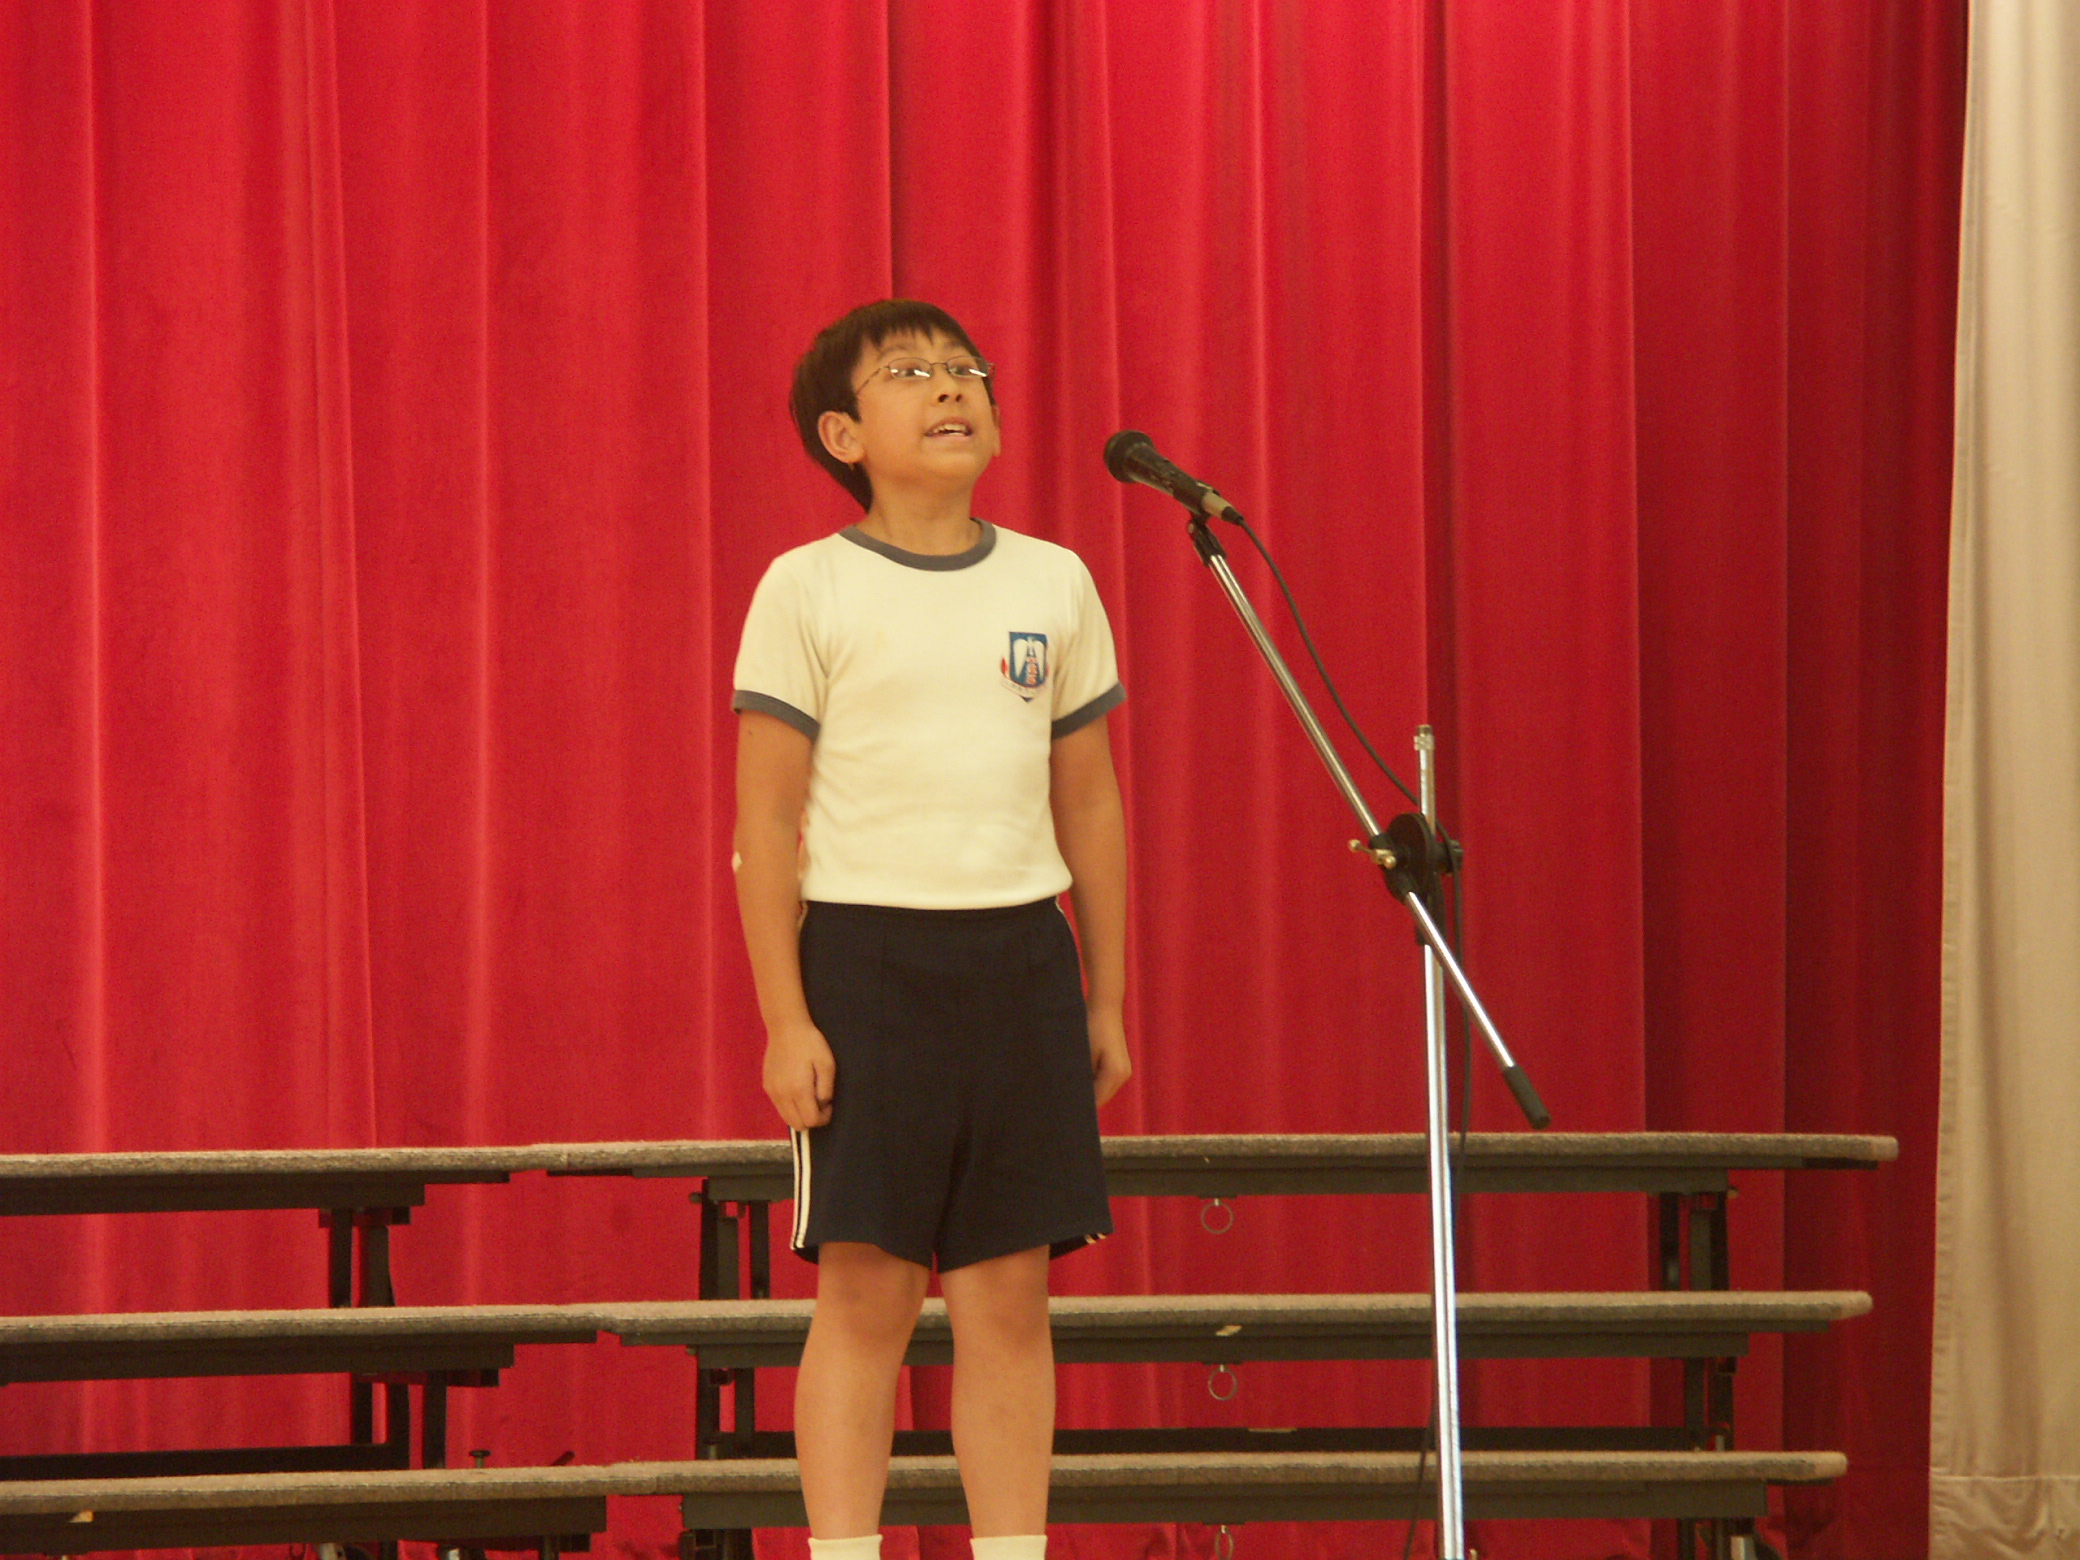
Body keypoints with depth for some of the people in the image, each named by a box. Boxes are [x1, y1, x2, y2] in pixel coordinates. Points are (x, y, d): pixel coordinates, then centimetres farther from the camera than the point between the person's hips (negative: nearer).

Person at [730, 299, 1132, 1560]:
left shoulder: (1054, 584, 10)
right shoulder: (809, 591, -1)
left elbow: (1090, 803, 16)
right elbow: (766, 817, -2)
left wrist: (1107, 997, 14)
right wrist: (784, 1017, -8)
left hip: (1020, 956, 3)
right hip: (865, 951, -3)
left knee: (1009, 1291, 4)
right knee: (867, 1290, -3)